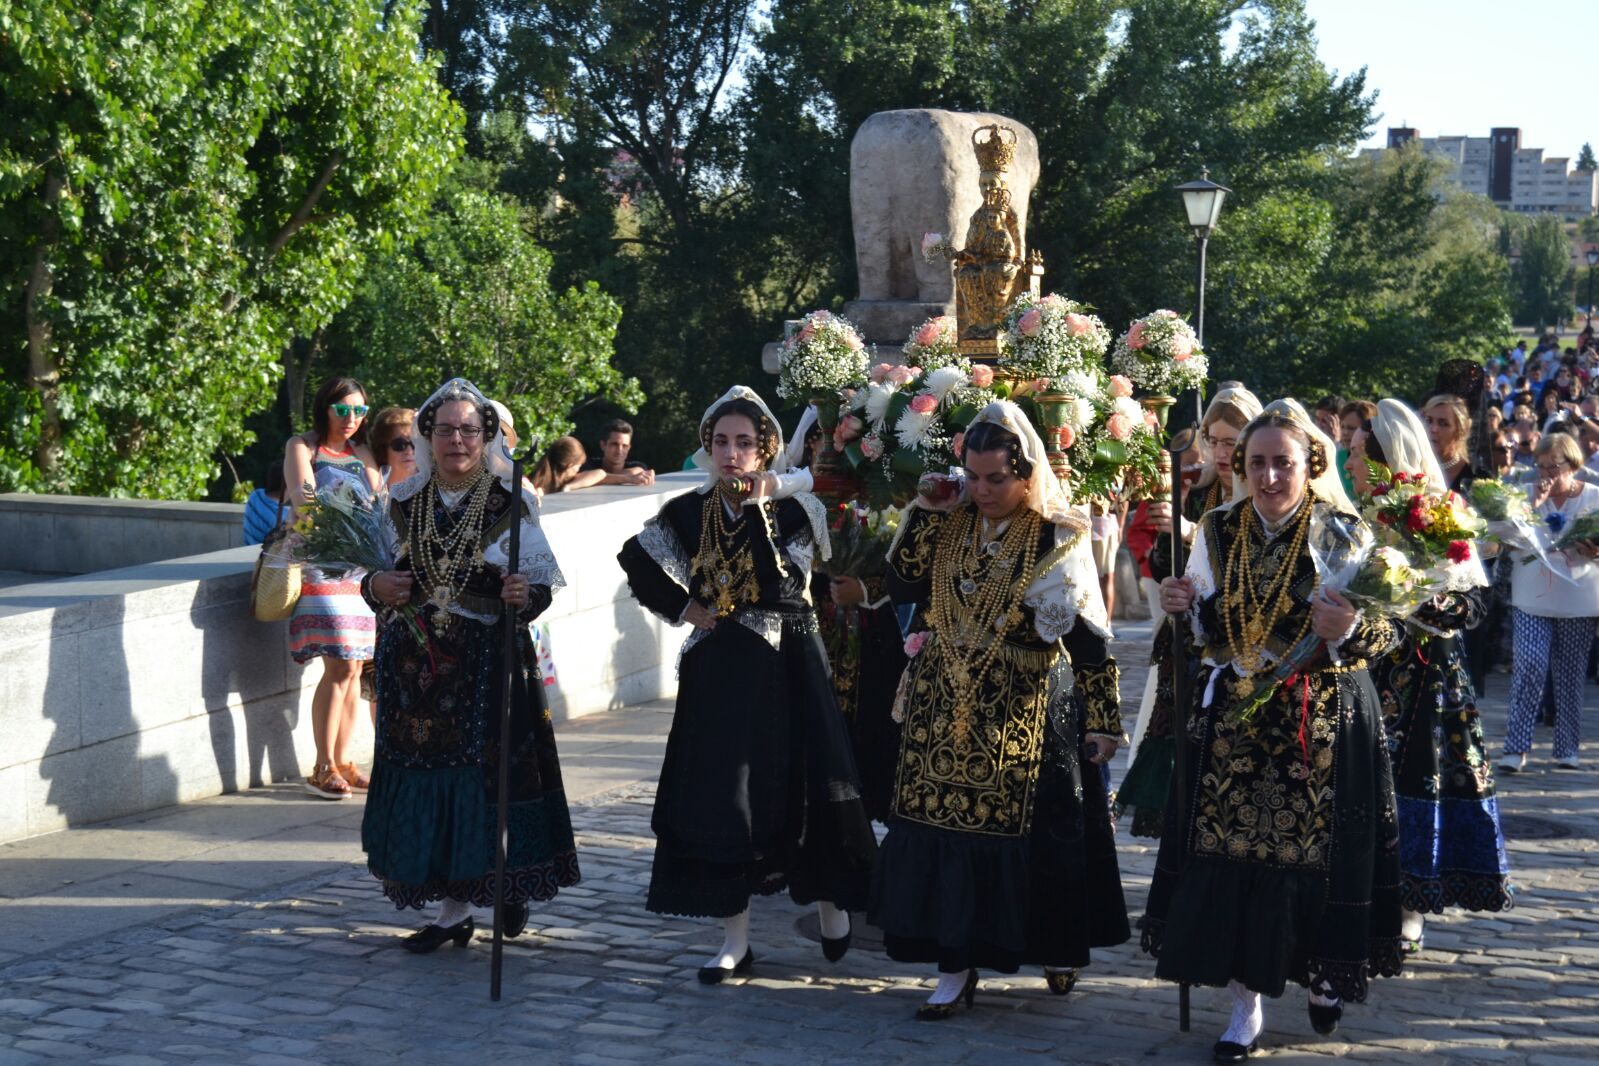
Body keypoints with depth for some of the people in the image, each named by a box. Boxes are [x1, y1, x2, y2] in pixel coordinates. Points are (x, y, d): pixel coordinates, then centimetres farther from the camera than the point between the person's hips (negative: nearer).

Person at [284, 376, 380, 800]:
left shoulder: (362, 455, 19)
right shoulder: (303, 446, 3)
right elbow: (301, 495, -12)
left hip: (362, 565, 6)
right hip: (322, 563, -6)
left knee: (354, 668, 6)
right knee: (339, 666, -13)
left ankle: (342, 761, 14)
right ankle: (323, 768, -7)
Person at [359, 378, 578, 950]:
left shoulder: (511, 504, -2)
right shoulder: (404, 502, 8)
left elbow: (543, 583, -2)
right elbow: (379, 575, 17)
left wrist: (526, 594, -24)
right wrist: (376, 587, -5)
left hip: (489, 662, -3)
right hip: (416, 662, 3)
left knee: (490, 774, -3)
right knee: (426, 775, 3)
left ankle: (507, 886, 22)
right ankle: (453, 908, 14)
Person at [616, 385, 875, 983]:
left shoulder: (793, 509, -4)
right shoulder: (689, 512, 4)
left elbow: (779, 584, -17)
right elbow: (636, 563, 13)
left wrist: (756, 508, -17)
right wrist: (684, 609, 3)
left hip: (786, 669, -2)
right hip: (719, 672, 2)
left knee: (802, 788, 0)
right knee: (720, 797, -1)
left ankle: (828, 898, 28)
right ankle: (735, 939, 7)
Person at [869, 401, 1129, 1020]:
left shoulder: (1059, 538, -5)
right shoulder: (950, 524, 5)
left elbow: (1088, 636, -5)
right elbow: (902, 587, -3)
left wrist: (1102, 718, -7)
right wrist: (924, 513, -8)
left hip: (1026, 716, -3)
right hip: (947, 712, 3)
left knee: (1034, 834, 2)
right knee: (947, 827, 0)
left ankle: (1055, 949, 26)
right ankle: (955, 966, 8)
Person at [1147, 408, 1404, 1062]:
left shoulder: (1345, 535, -5)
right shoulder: (1218, 532, 4)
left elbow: (1389, 632, -6)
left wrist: (1350, 630, -26)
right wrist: (1181, 610, -10)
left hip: (1322, 725, -2)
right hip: (1232, 720, 2)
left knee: (1319, 855, 2)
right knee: (1229, 855, 0)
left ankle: (1322, 975, 30)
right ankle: (1247, 1003, 13)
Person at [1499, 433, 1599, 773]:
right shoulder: (1526, 494, 6)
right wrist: (1534, 503, -13)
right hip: (1531, 598, 0)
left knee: (1570, 675, 7)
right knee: (1530, 665, -13)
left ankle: (1568, 748, 18)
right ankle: (1516, 748, -9)